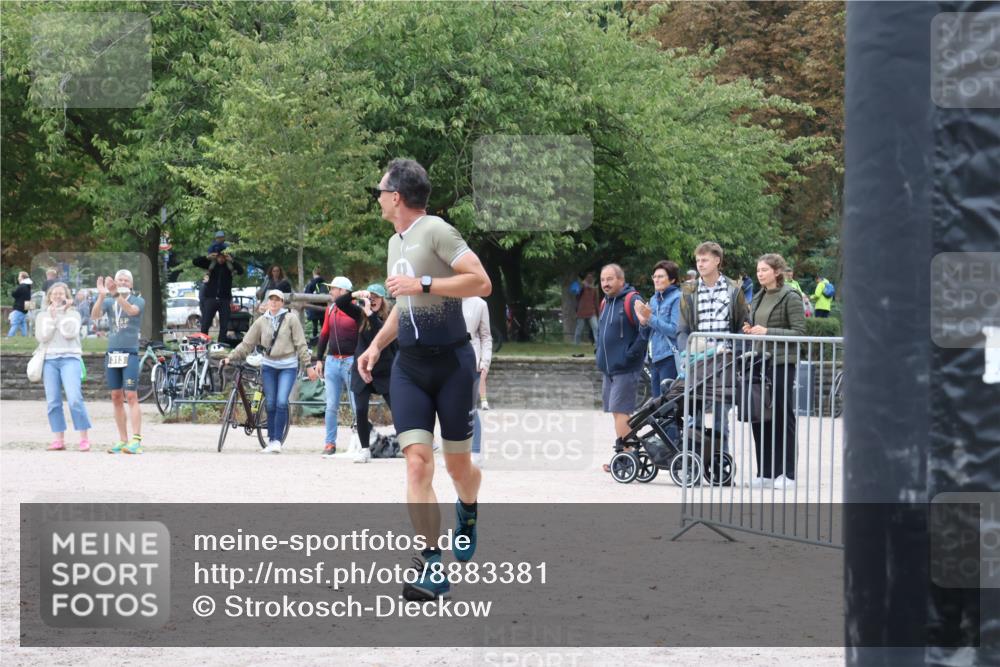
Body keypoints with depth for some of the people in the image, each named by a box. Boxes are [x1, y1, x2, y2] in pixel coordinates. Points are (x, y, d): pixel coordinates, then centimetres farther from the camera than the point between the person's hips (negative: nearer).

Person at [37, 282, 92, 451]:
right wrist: (52, 317, -4)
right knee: (53, 402, -1)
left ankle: (84, 438, -13)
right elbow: (42, 337, -1)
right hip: (49, 360, 3)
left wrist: (63, 313, -4)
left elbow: (70, 333, -8)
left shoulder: (73, 314, 10)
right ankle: (59, 439, 4)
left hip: (70, 359, -3)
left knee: (75, 399, -17)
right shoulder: (42, 316, 15)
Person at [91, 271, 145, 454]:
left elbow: (132, 310, -20)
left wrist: (118, 294, -35)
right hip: (112, 354, 4)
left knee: (131, 397, -11)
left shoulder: (138, 301, 3)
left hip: (130, 353, -4)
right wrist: (101, 295, -22)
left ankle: (136, 440, -15)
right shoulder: (108, 302, 12)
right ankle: (123, 440, 10)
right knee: (116, 398, 6)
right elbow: (94, 315, -6)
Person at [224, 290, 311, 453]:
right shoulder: (262, 321, 6)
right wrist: (231, 357, -2)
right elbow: (247, 343, 7)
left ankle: (277, 441, -9)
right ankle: (271, 439, 12)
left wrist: (307, 364, -6)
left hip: (288, 366, -3)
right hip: (268, 365, 3)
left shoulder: (291, 319, -1)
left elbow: (300, 343, -1)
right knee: (270, 404, 3)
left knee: (281, 403, -14)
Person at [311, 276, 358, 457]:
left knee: (356, 406, -4)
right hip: (332, 361, 5)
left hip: (351, 362, -5)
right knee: (331, 406, 4)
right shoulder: (330, 309, 12)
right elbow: (324, 334, 17)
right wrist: (319, 359, 13)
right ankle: (330, 444, 8)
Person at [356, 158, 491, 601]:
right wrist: (377, 344, 18)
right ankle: (431, 569, -14)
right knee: (417, 461, -10)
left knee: (458, 464, 4)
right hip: (408, 365, 6)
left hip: (452, 361, -6)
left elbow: (482, 283, -20)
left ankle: (468, 510, 41)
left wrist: (422, 284, -22)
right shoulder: (396, 242, 15)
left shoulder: (436, 231, -11)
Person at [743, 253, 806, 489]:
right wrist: (750, 330, 4)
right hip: (759, 361, 7)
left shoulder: (790, 297, -6)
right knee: (760, 417, 6)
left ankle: (787, 472, 4)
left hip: (781, 363, -7)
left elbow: (799, 332, -11)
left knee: (783, 417, -2)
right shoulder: (758, 298, 15)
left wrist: (767, 332, -18)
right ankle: (765, 472, 12)